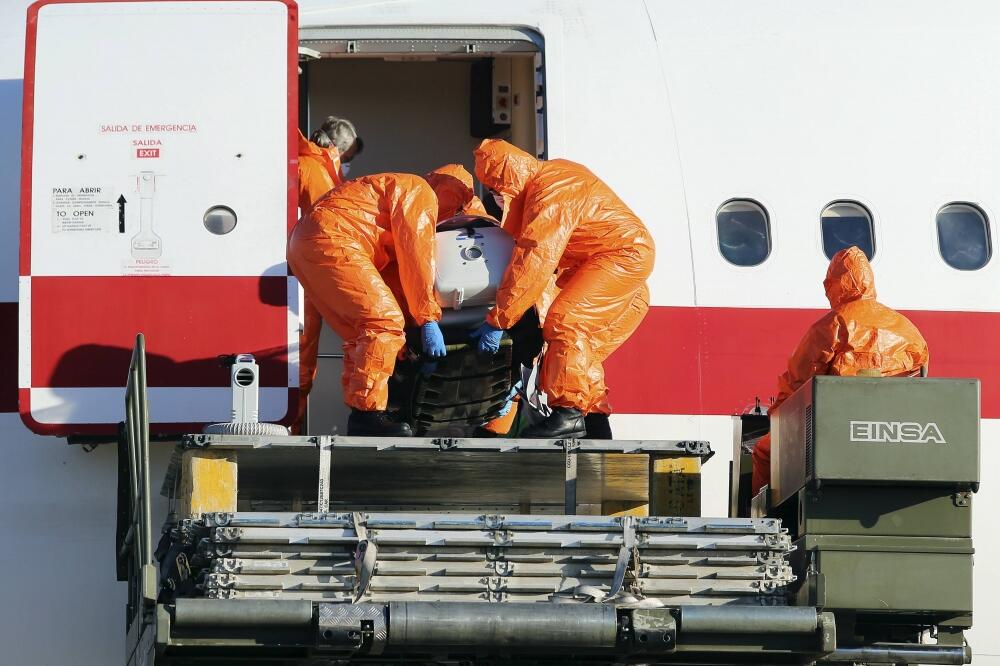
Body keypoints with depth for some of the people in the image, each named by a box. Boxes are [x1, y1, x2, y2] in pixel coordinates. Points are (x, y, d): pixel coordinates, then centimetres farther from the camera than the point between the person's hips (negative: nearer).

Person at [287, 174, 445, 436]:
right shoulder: (420, 192, 3)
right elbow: (416, 257, -6)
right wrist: (428, 320, -5)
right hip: (329, 240, -11)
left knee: (360, 335, 13)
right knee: (384, 322, -14)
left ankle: (359, 422, 10)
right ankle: (367, 414, -19)